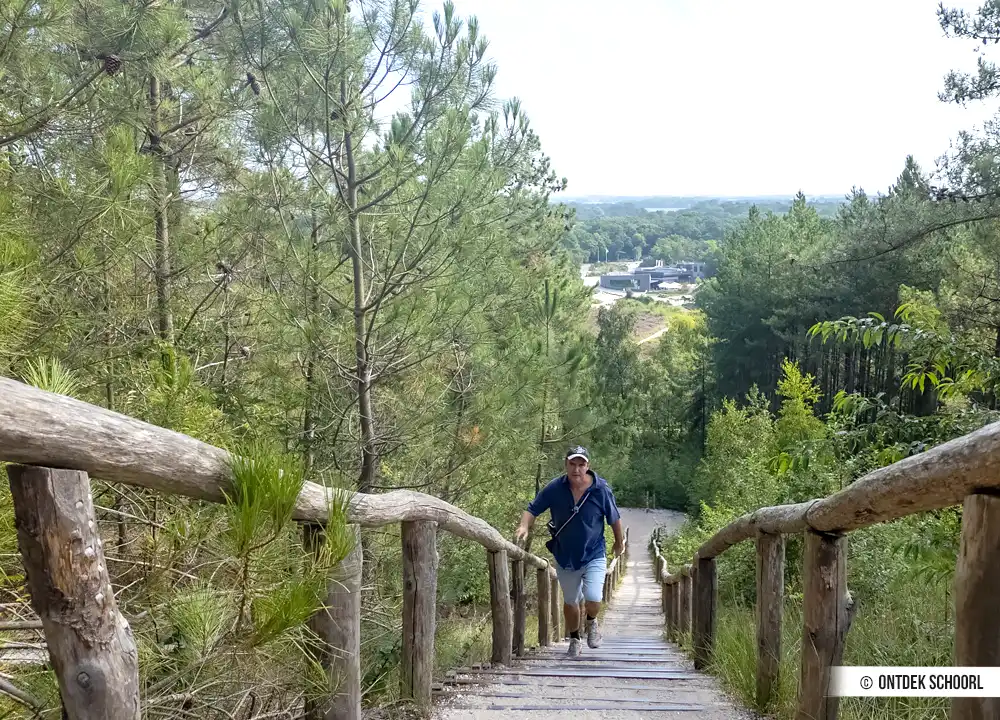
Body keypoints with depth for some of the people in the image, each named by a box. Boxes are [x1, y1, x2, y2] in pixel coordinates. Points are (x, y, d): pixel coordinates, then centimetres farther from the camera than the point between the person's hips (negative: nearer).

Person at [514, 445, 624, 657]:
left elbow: (614, 519, -1)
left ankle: (591, 622, 19)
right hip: (564, 558, 2)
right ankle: (574, 639, 43)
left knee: (593, 599, -18)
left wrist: (619, 542, 12)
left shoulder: (602, 489, -16)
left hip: (593, 556, -2)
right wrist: (524, 526, -27)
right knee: (570, 602, 17)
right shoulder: (554, 488, -14)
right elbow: (533, 509, -7)